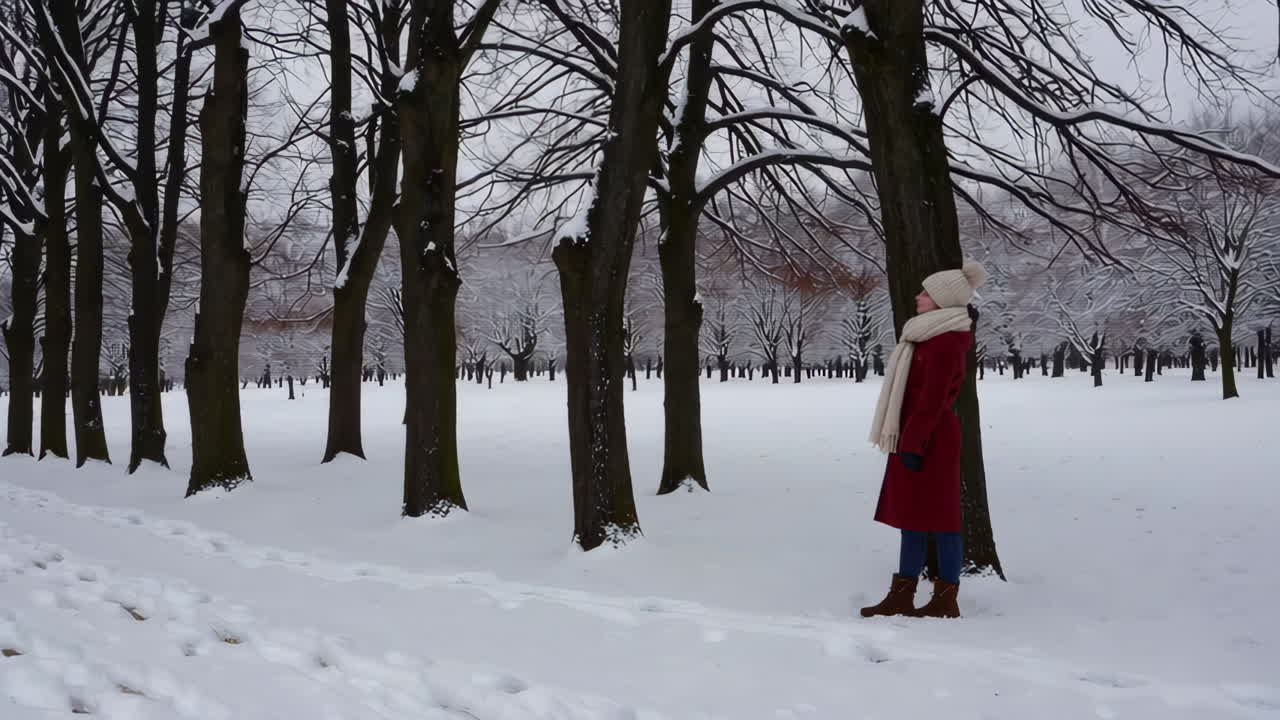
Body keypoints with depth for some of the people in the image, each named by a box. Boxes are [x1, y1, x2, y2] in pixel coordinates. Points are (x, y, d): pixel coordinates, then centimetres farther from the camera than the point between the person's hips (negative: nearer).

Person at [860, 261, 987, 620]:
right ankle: (901, 597, 17)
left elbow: (932, 400, -20)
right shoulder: (933, 336, 14)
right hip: (916, 438, 10)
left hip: (929, 442, -10)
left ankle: (945, 601, 5)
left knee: (935, 518, -3)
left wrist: (913, 443, -20)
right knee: (913, 516, 11)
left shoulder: (945, 343, -17)